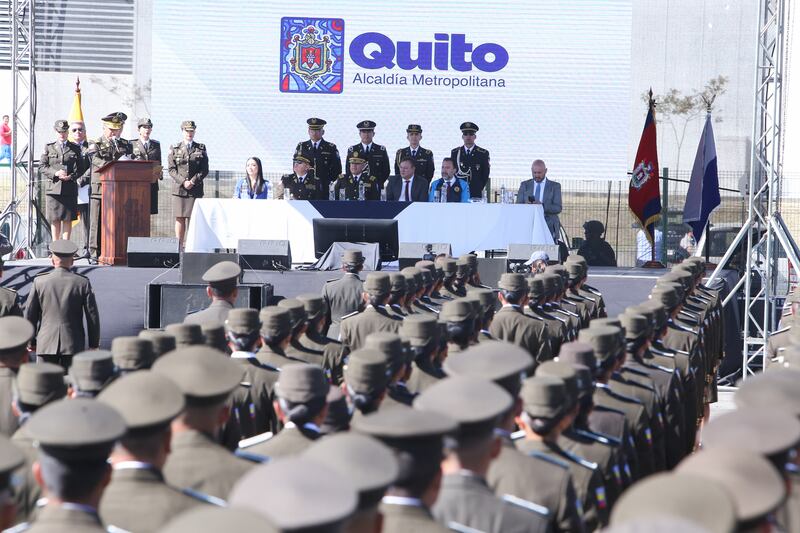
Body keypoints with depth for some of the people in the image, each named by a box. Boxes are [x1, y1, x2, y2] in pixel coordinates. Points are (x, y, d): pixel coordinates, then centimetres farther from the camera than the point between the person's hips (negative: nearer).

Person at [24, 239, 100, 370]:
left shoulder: (39, 282, -2)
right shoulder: (83, 283, -4)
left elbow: (30, 314, 3)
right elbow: (92, 316, 0)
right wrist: (94, 344, 9)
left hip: (46, 344, 0)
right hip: (73, 344, 0)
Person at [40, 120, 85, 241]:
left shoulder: (75, 148, 9)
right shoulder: (49, 147, 10)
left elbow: (82, 167, 8)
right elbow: (42, 166, 6)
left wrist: (72, 176, -10)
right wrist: (55, 173, -10)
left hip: (70, 188, 0)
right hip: (54, 187, 0)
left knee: (68, 218, 0)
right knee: (54, 219, 2)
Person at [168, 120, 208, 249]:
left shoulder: (201, 149, 10)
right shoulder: (174, 149, 10)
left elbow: (204, 170, 4)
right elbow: (171, 169, 3)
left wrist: (193, 181, -9)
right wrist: (183, 182, -11)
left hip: (196, 189, 0)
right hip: (179, 189, 0)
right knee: (179, 218, -1)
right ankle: (179, 246, 1)